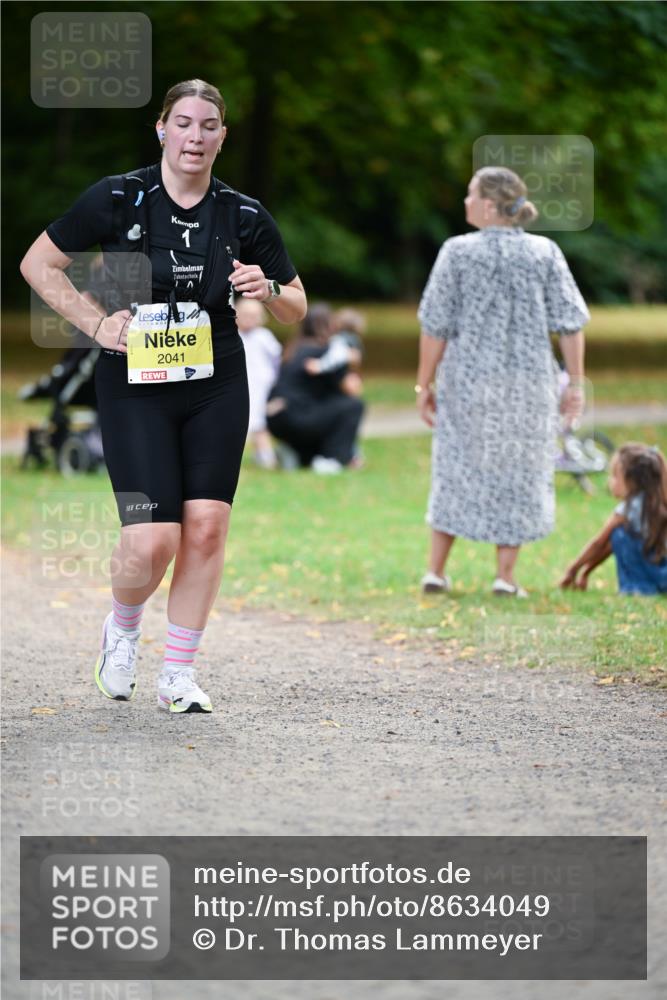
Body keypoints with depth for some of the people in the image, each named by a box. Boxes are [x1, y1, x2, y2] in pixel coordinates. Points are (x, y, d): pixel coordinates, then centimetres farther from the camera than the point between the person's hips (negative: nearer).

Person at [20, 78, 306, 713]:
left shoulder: (244, 216, 1)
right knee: (153, 542, -12)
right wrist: (95, 325, -6)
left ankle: (178, 676, 10)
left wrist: (268, 291, -12)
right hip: (135, 384, -3)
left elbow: (296, 309, 10)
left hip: (216, 386, 3)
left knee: (206, 529, -4)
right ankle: (123, 627, 21)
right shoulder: (117, 199, -7)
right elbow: (37, 264, 2)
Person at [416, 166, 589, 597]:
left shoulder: (458, 252, -7)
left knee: (458, 471, 13)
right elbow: (570, 323, -4)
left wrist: (424, 385, 1)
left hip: (467, 383, 0)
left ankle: (436, 571, 16)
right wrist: (577, 384, 2)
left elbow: (436, 326, -7)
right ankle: (506, 576, 9)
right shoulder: (545, 253, -2)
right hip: (528, 383, 0)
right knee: (519, 475, 9)